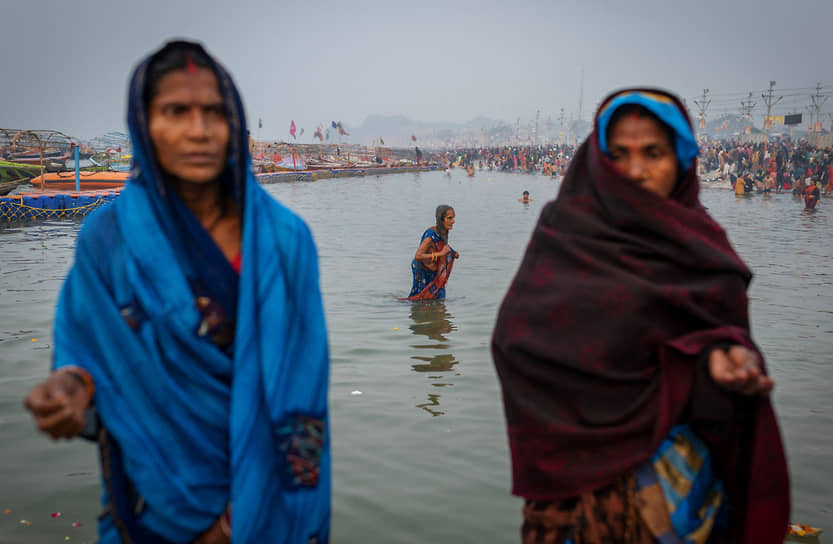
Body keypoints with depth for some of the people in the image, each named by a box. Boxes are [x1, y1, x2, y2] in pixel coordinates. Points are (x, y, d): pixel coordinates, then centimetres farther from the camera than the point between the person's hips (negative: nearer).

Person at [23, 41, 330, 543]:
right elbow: (96, 357, -2)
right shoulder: (108, 237, -11)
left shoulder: (284, 238, -11)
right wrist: (74, 389, -25)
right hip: (161, 495, 0)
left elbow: (299, 387, -10)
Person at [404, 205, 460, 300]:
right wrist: (440, 253, -39)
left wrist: (453, 254, -3)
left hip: (436, 273, 8)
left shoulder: (443, 233, -6)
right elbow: (417, 256, -38)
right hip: (423, 273, -7)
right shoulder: (431, 235, -30)